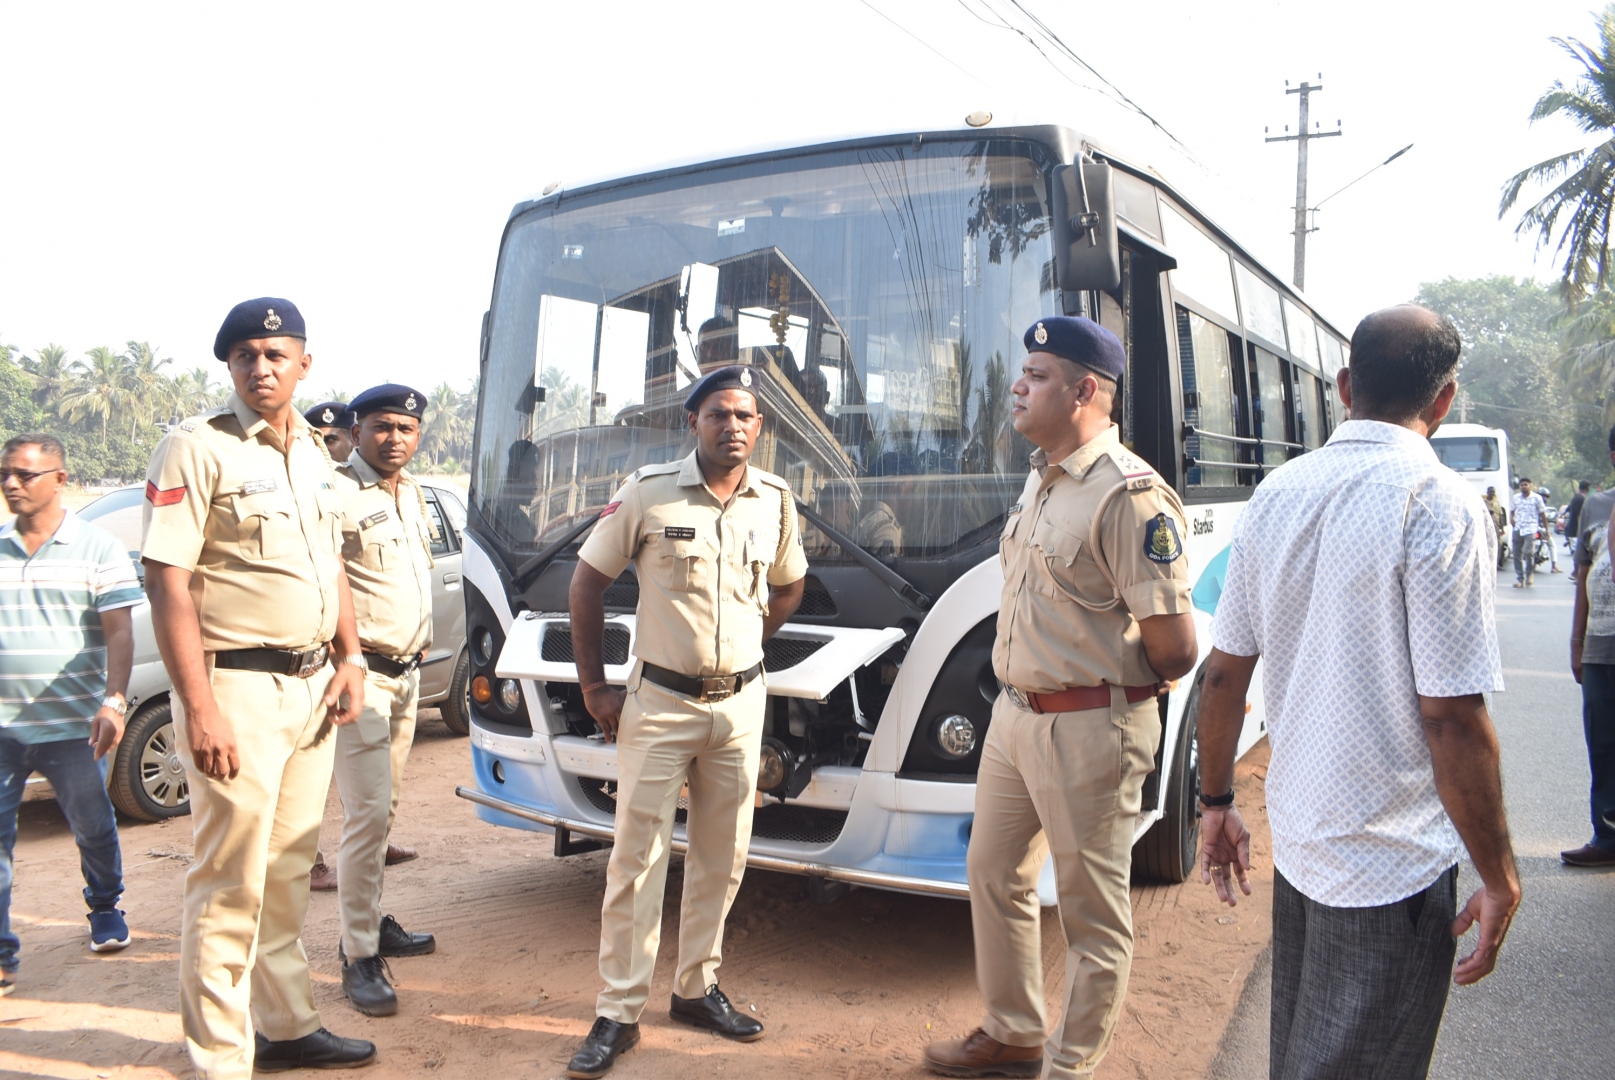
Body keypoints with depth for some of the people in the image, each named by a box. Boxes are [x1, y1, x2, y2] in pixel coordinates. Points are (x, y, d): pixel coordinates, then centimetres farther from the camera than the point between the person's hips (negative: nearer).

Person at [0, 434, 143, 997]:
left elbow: (119, 633, -7)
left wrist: (113, 702, -18)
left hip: (71, 725, -2)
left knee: (94, 829, 10)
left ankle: (105, 912, 35)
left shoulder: (96, 548, -2)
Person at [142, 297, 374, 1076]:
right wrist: (199, 709, -21)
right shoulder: (196, 449, -10)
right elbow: (166, 583, -15)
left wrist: (349, 659, 10)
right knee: (230, 885, -1)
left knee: (288, 872, 17)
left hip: (312, 687, 7)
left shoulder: (313, 453, 12)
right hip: (238, 688, -7)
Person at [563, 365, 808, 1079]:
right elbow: (587, 582, -2)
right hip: (659, 703, -3)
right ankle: (618, 1014, 12)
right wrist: (594, 687, -3)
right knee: (636, 858, 0)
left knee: (721, 858, 12)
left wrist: (739, 650, 10)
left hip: (740, 704, 4)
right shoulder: (649, 492, -8)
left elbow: (788, 587, 18)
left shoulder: (775, 500, 2)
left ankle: (697, 987, 30)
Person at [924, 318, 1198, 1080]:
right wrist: (1021, 686, 11)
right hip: (1014, 713, 10)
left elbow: (1175, 649, -19)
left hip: (1088, 730, -10)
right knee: (994, 875, 20)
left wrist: (1112, 686, -2)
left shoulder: (1128, 495, -19)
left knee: (1092, 912, 7)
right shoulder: (1040, 478, 10)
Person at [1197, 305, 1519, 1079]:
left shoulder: (1277, 494, 1)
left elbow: (1224, 672, 4)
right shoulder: (1438, 505, -17)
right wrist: (1499, 877, -9)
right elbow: (1451, 717, -20)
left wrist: (1216, 801, 15)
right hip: (1392, 866, -6)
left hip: (1296, 840, 6)